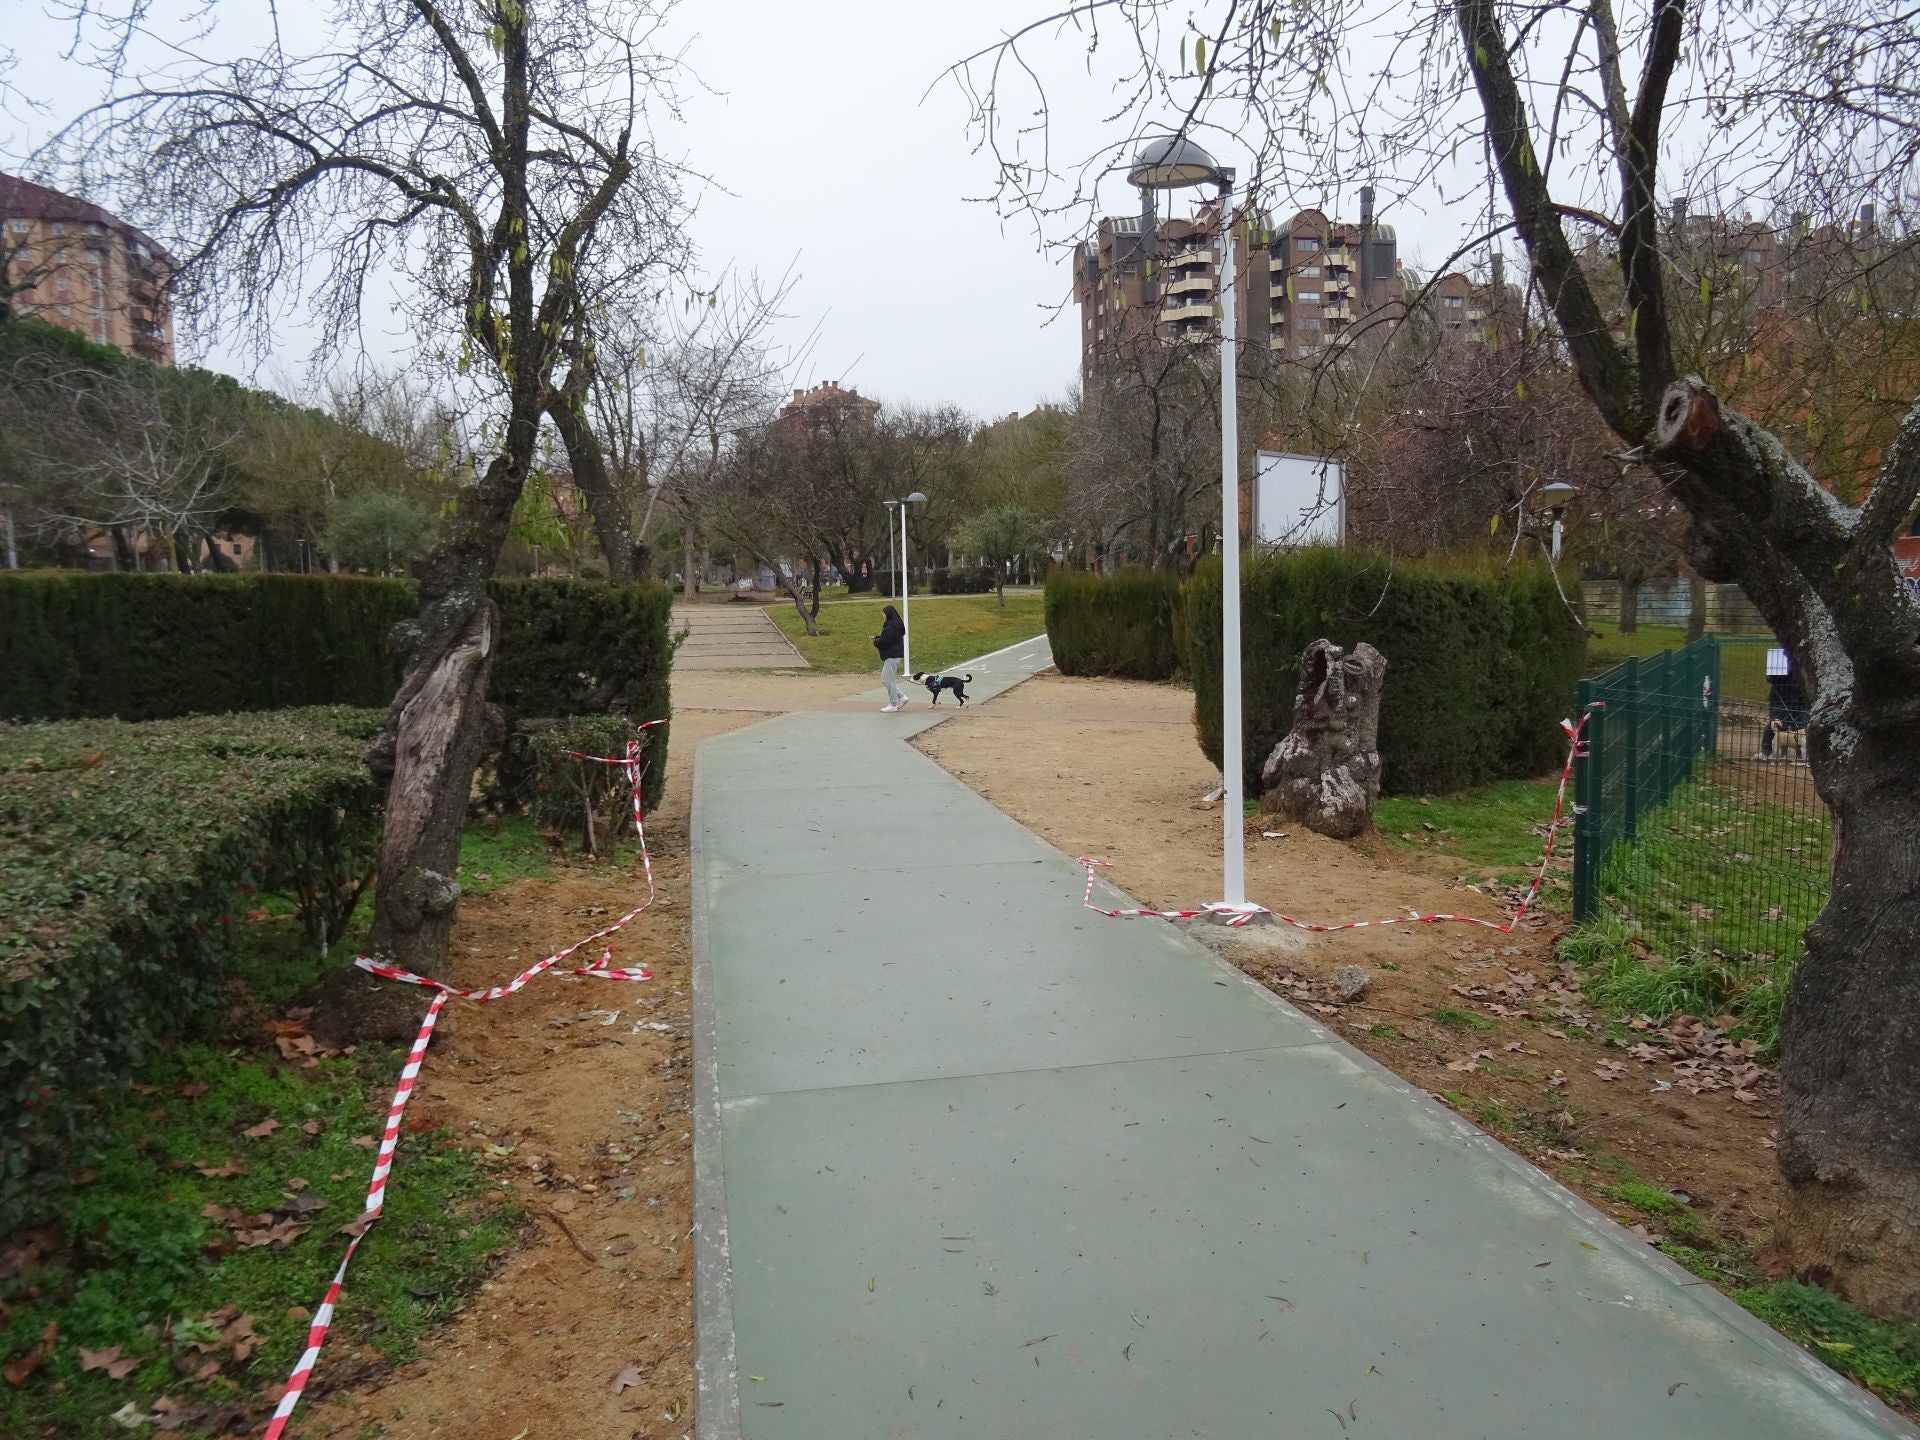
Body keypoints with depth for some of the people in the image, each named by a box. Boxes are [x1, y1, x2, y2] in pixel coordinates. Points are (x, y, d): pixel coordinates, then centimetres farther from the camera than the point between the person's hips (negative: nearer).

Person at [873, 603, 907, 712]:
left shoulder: (890, 628, -20)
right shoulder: (896, 625, 13)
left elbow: (884, 642, -21)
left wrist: (875, 641, -2)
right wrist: (877, 638, 7)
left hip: (892, 656, -11)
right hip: (892, 655, 11)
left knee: (887, 680, -3)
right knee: (885, 679, 14)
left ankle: (893, 704, 4)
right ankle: (901, 698, 16)